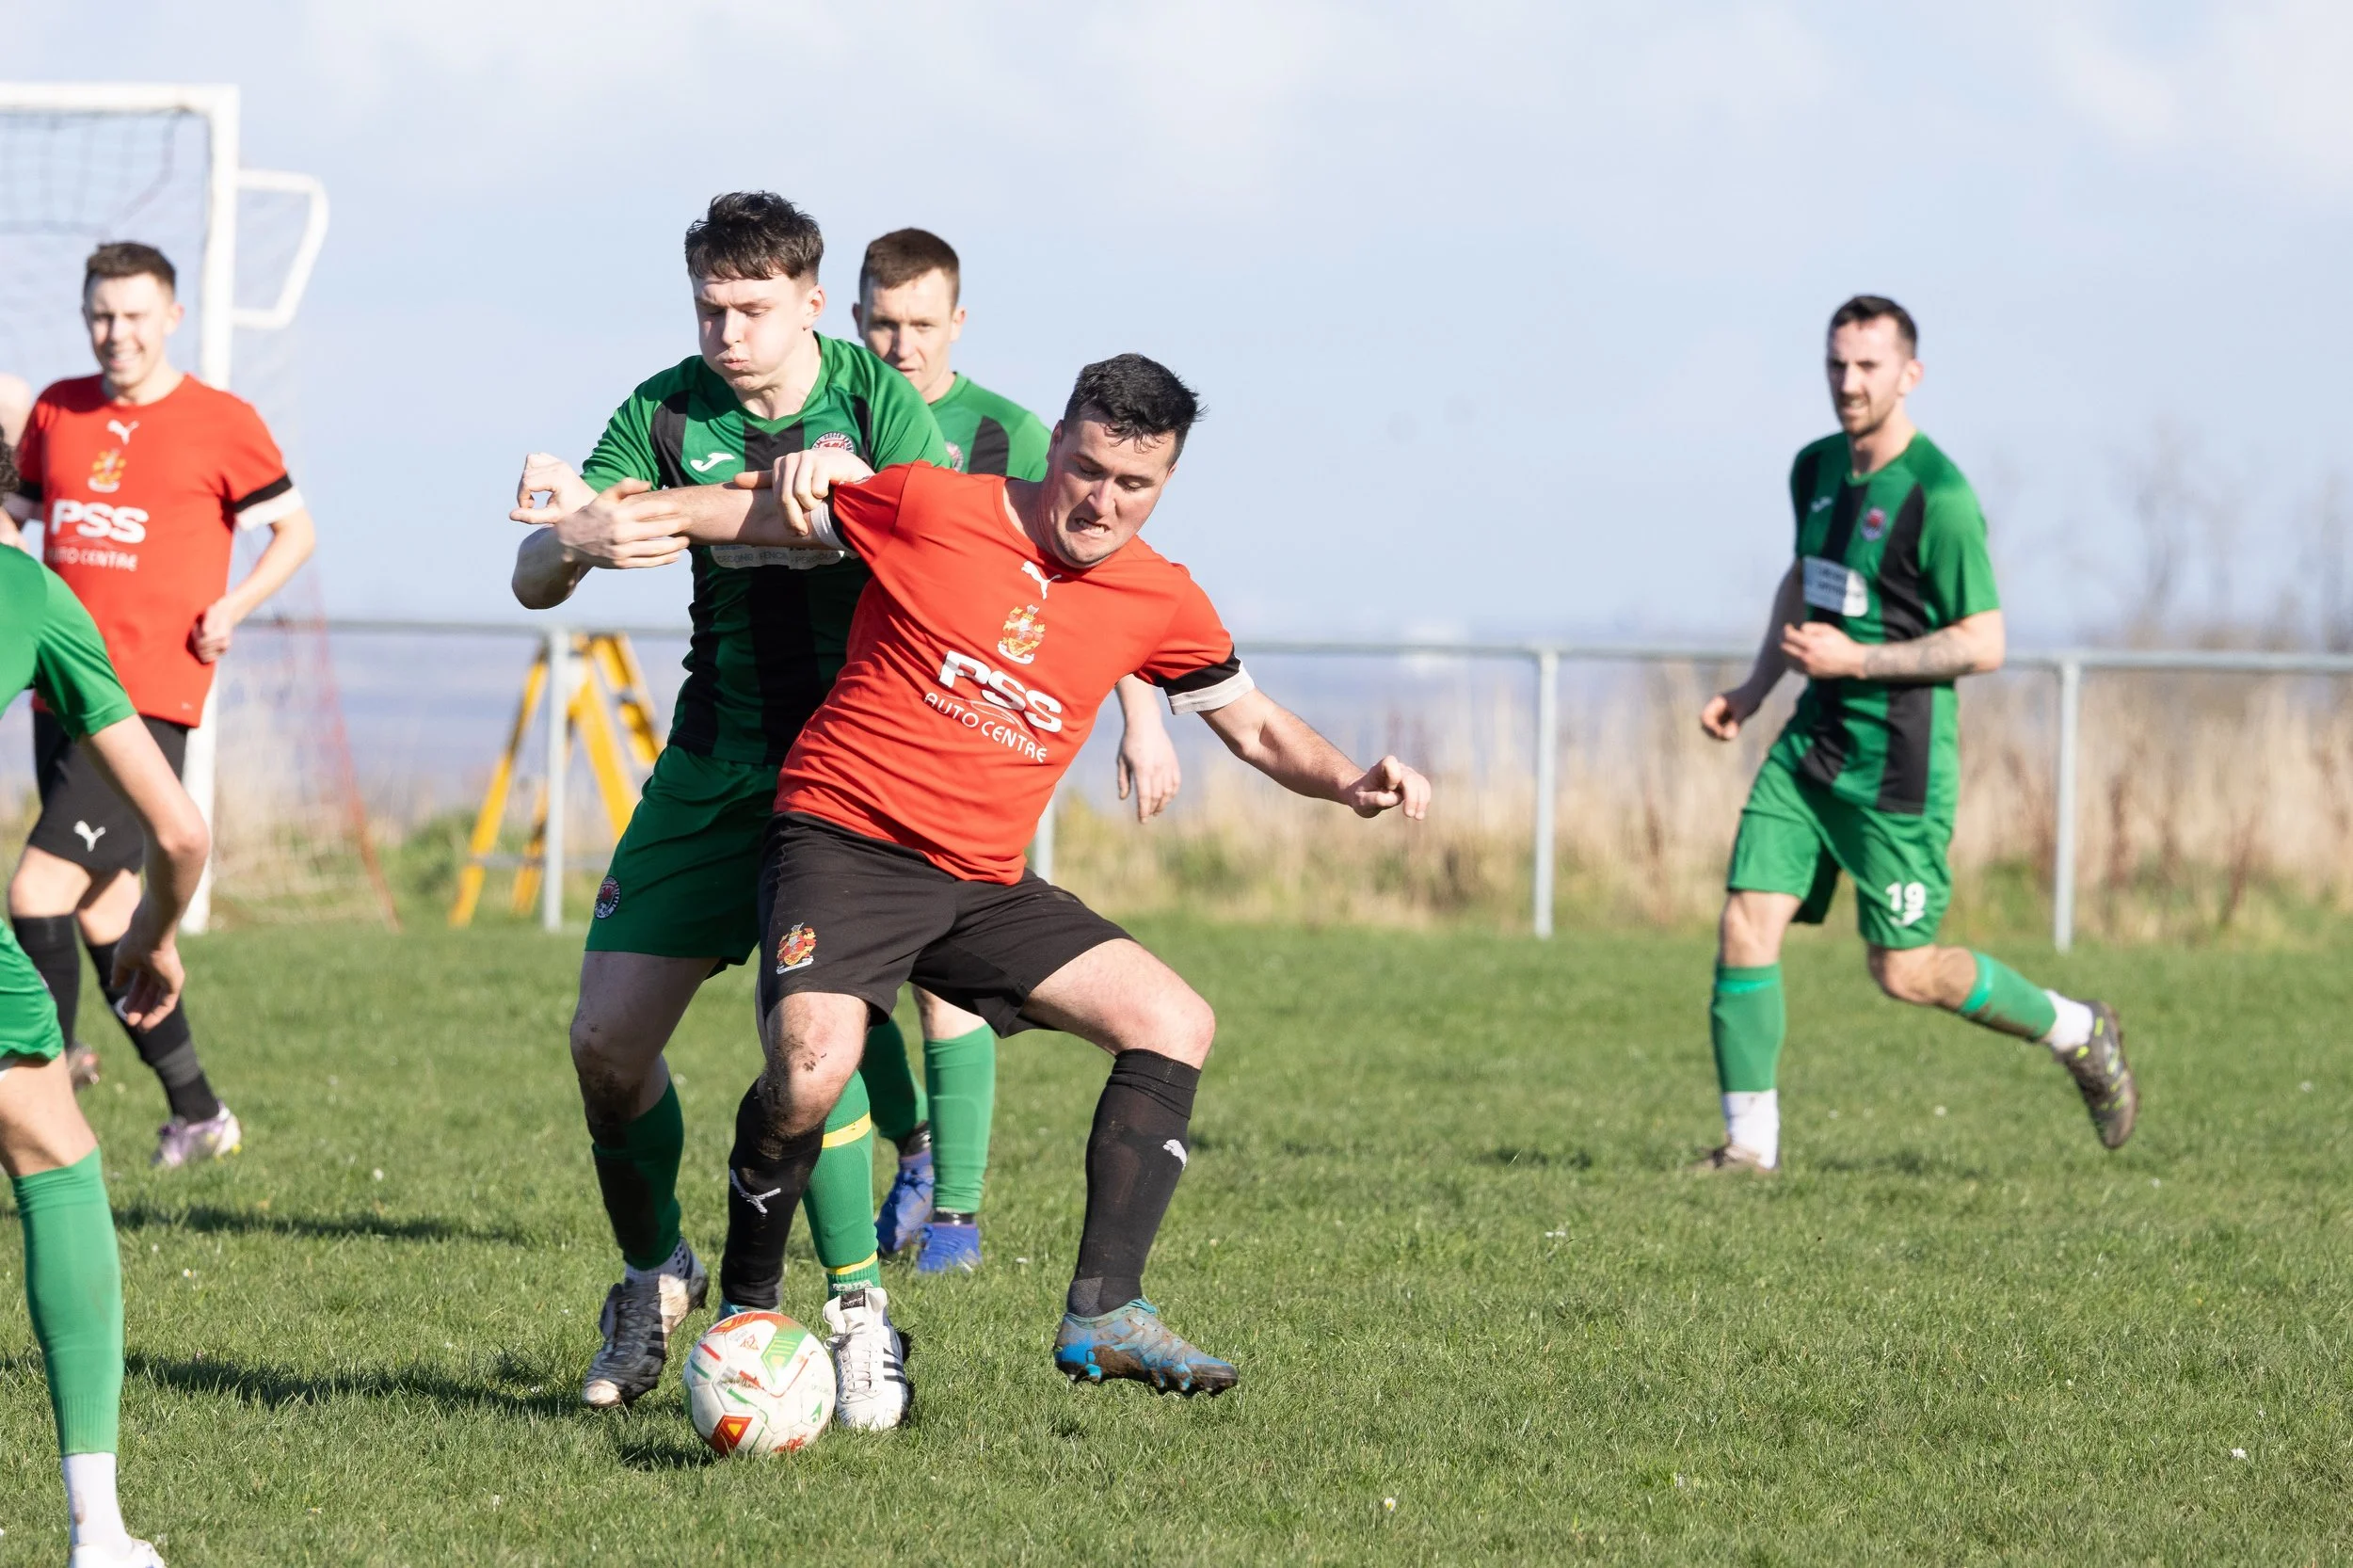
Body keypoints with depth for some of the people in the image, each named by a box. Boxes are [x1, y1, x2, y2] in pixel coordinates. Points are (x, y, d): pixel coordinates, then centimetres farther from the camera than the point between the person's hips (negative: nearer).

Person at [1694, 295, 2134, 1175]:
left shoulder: (1936, 495, -16)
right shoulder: (1817, 468, 8)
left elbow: (1983, 645, -16)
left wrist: (1855, 659, -19)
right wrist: (1754, 690, 17)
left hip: (1898, 757, -7)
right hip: (1813, 739, 7)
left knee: (1904, 973, -1)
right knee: (1746, 926, -5)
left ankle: (2076, 1033, 22)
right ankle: (1749, 1142, 2)